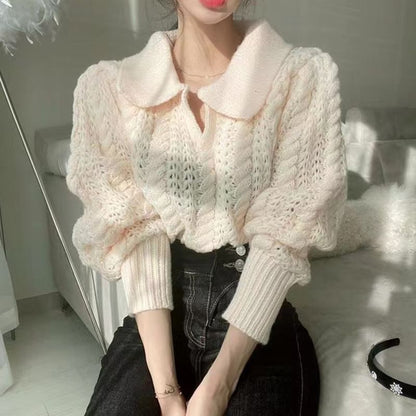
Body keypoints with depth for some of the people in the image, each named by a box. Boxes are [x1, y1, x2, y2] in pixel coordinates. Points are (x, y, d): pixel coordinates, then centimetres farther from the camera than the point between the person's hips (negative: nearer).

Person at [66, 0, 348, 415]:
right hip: (158, 320, 2)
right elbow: (136, 237, -7)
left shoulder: (304, 76, -7)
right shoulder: (108, 87, -2)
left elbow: (282, 237, -11)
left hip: (258, 326, 0)